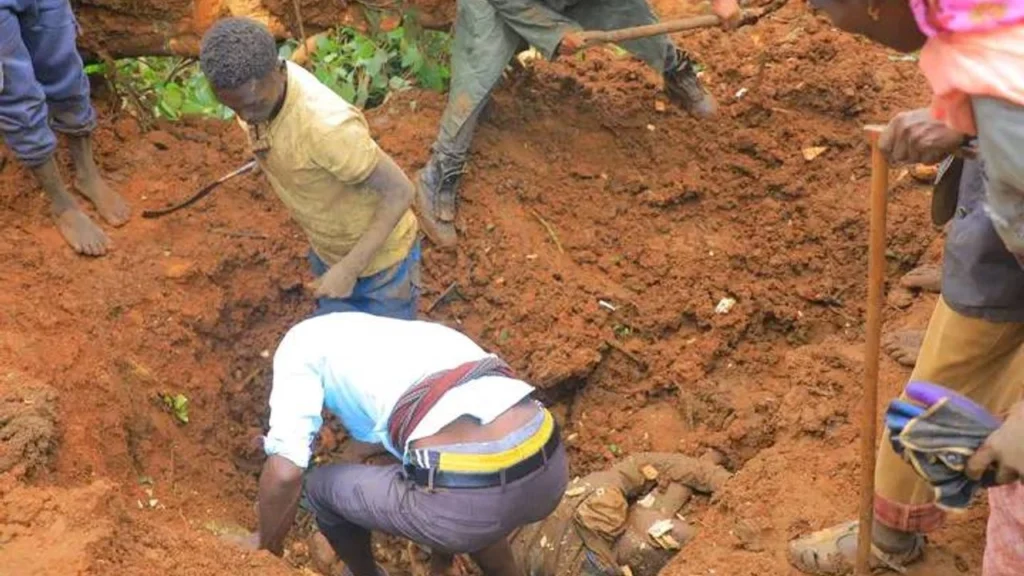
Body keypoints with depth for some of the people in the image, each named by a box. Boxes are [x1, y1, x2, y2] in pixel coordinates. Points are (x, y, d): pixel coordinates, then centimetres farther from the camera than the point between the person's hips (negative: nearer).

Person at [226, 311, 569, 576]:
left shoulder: (303, 341, 14)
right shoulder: (408, 332, 34)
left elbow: (285, 472, 3)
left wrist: (267, 547, 23)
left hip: (466, 498, -7)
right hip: (551, 470, 7)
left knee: (322, 486, 24)